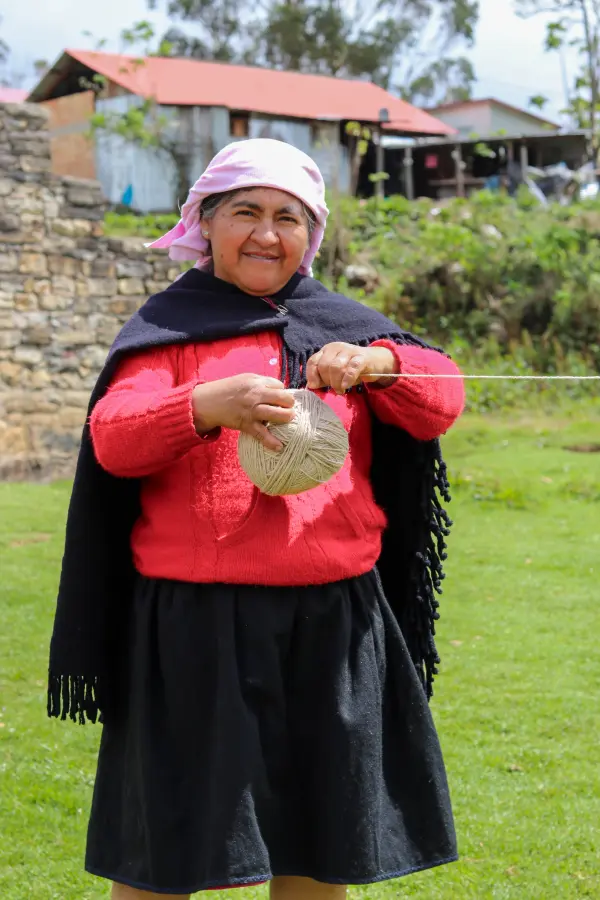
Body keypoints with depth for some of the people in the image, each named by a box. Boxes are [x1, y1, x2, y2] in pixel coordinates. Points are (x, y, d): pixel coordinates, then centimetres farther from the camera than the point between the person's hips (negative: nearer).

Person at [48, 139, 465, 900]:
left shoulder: (339, 325, 13)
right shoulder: (171, 325, 3)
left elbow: (443, 400, 4)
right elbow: (112, 440, -10)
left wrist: (374, 363, -16)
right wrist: (209, 405, -28)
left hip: (332, 622, 4)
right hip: (197, 625, -3)